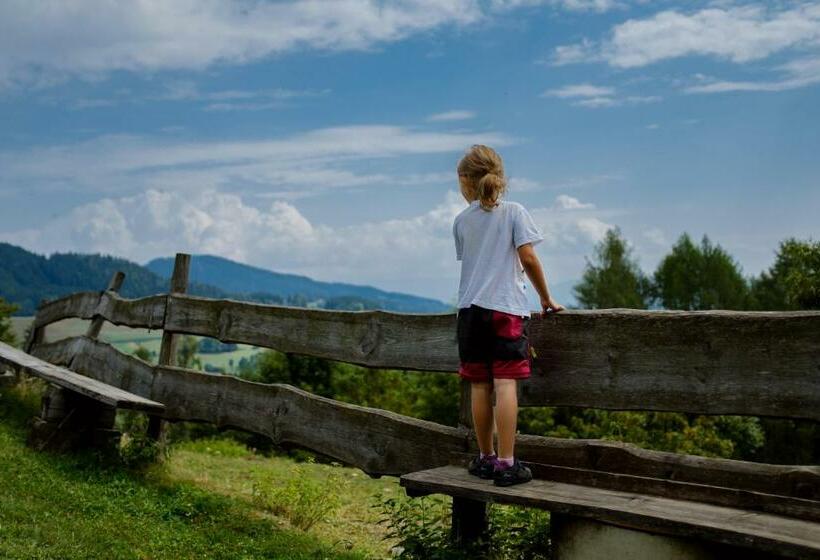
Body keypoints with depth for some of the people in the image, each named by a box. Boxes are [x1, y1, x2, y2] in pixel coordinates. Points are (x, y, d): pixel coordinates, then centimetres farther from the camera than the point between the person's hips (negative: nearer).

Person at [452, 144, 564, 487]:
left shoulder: (461, 221, 11)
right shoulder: (514, 212, 1)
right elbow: (528, 258, -6)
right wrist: (546, 298, 4)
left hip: (470, 309, 3)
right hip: (507, 307, -3)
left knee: (480, 386, 8)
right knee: (506, 384, -6)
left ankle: (485, 458, 17)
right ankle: (506, 464, -9)